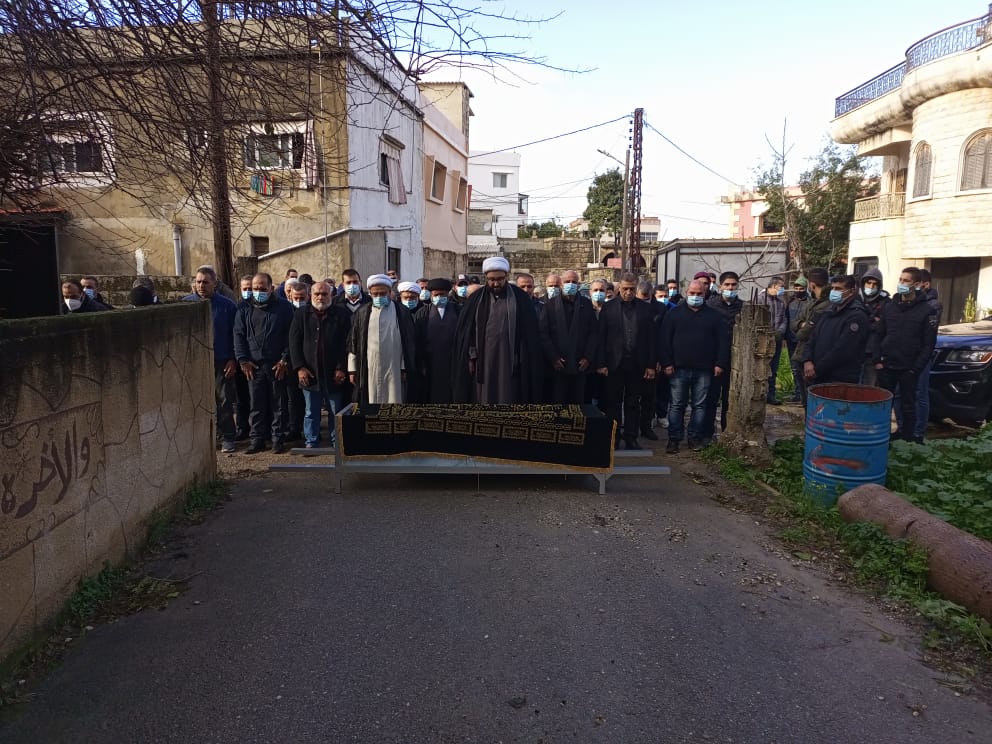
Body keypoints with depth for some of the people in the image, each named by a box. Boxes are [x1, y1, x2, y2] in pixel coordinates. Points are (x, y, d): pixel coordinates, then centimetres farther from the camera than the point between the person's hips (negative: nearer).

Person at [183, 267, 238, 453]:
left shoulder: (227, 305, 1)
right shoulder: (186, 303, 5)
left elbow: (235, 335, 2)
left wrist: (233, 360, -4)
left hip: (221, 362, -2)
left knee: (224, 401, 2)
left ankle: (227, 438, 11)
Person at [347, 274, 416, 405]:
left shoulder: (401, 312, 2)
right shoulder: (362, 313, 7)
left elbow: (408, 343, 3)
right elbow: (353, 342, 8)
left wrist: (405, 368, 0)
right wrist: (352, 369, 5)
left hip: (393, 370, -1)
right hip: (368, 371, 1)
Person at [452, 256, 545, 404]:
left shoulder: (520, 298, 1)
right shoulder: (476, 299, 7)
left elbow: (530, 333, 1)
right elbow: (465, 331, 8)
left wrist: (524, 362, -3)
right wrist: (471, 357, 1)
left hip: (510, 362, -2)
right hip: (483, 362, 2)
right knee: (485, 399, 5)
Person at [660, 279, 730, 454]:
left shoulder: (713, 315, 9)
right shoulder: (674, 314, 5)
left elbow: (723, 340, 6)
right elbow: (665, 339, 1)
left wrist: (720, 363, -2)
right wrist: (667, 363, -7)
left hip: (703, 369, 1)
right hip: (679, 368, -1)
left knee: (699, 405, 6)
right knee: (677, 405, 3)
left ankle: (695, 438, 16)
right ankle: (674, 439, 9)